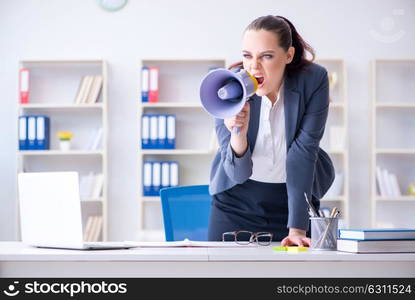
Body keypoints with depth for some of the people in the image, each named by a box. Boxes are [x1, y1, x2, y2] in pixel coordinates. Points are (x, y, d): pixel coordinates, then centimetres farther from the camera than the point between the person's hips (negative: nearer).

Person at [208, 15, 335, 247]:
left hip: (296, 196, 0)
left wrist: (297, 229, -27)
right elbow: (238, 173, -21)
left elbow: (303, 153, -21)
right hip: (236, 200, 0)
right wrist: (238, 134, -42)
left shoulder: (314, 80, -20)